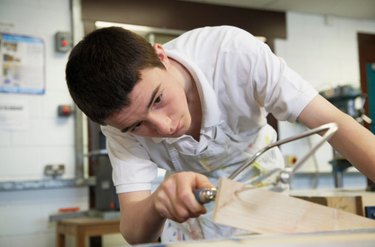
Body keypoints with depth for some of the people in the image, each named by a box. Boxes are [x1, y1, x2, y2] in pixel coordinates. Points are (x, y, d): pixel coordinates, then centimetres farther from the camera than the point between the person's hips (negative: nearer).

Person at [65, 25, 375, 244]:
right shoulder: (122, 120, -26)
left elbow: (333, 122, -31)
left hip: (260, 182, 0)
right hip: (192, 198, 1)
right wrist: (158, 203, -50)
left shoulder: (233, 51, -33)